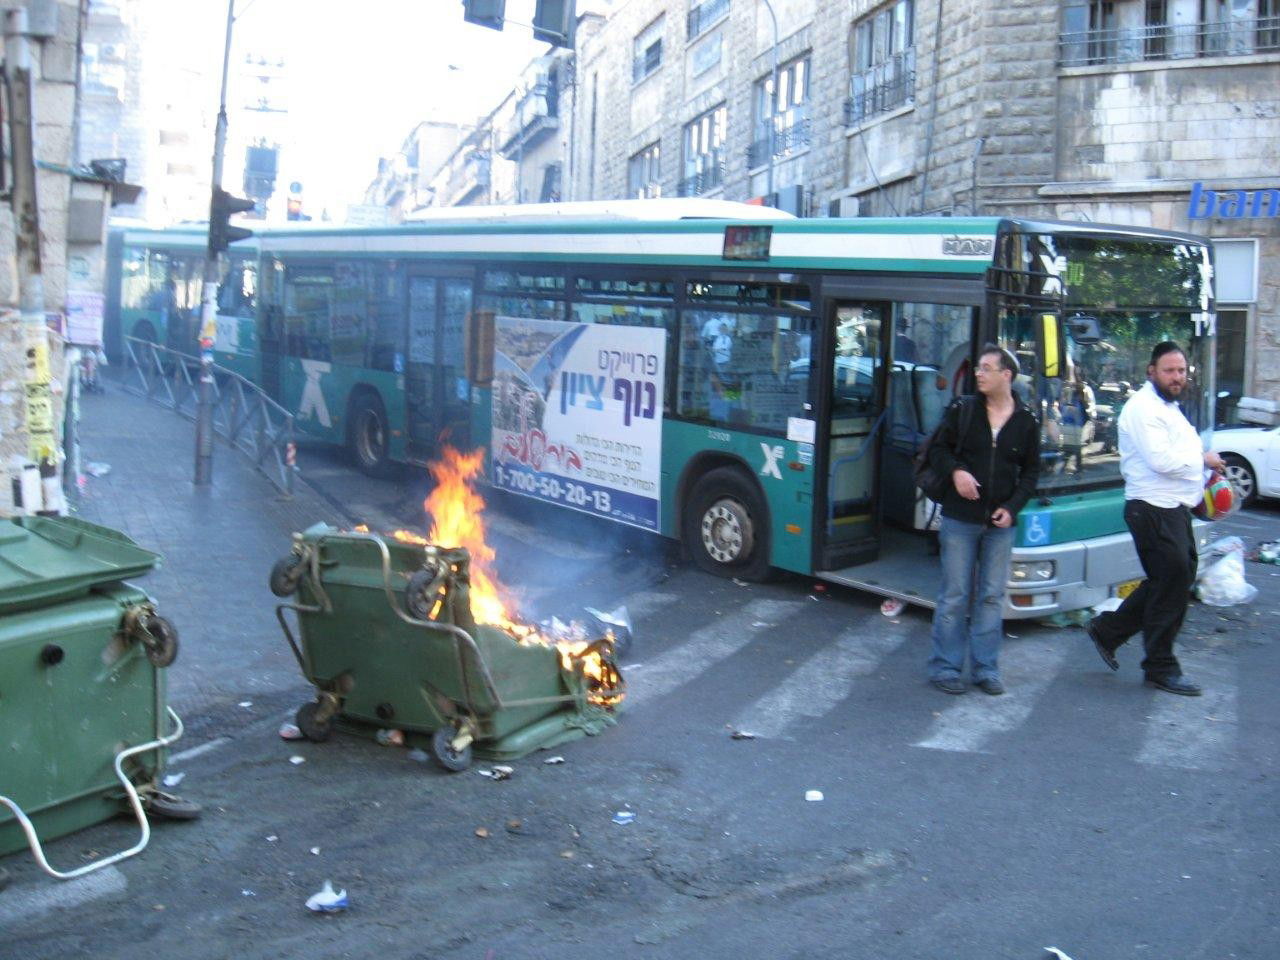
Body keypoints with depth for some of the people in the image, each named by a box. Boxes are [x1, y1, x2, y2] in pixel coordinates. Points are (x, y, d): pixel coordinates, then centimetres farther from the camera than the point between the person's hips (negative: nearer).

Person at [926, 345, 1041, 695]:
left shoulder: (1027, 422, 3)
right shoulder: (962, 410, -1)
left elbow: (1031, 471, 10)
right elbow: (938, 449, 7)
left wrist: (1012, 507, -4)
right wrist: (955, 471, -13)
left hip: (1000, 522, 2)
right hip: (960, 518, -2)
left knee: (992, 596, 7)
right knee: (955, 595, 1)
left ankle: (985, 669, 16)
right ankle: (945, 667, 10)